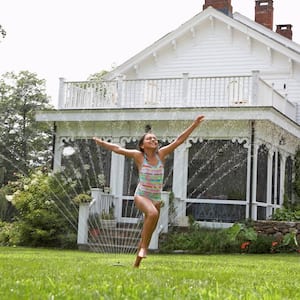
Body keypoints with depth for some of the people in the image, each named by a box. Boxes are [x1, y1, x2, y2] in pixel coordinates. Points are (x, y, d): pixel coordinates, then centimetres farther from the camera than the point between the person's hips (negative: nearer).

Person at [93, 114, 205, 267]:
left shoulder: (161, 154, 0)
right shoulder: (139, 156, -5)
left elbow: (179, 140, -2)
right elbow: (118, 149, 3)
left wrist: (194, 124, -4)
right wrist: (102, 143, 5)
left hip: (156, 198, 4)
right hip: (141, 196, -4)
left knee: (146, 235, 9)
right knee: (153, 214, -36)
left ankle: (136, 265, 24)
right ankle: (144, 247, -23)